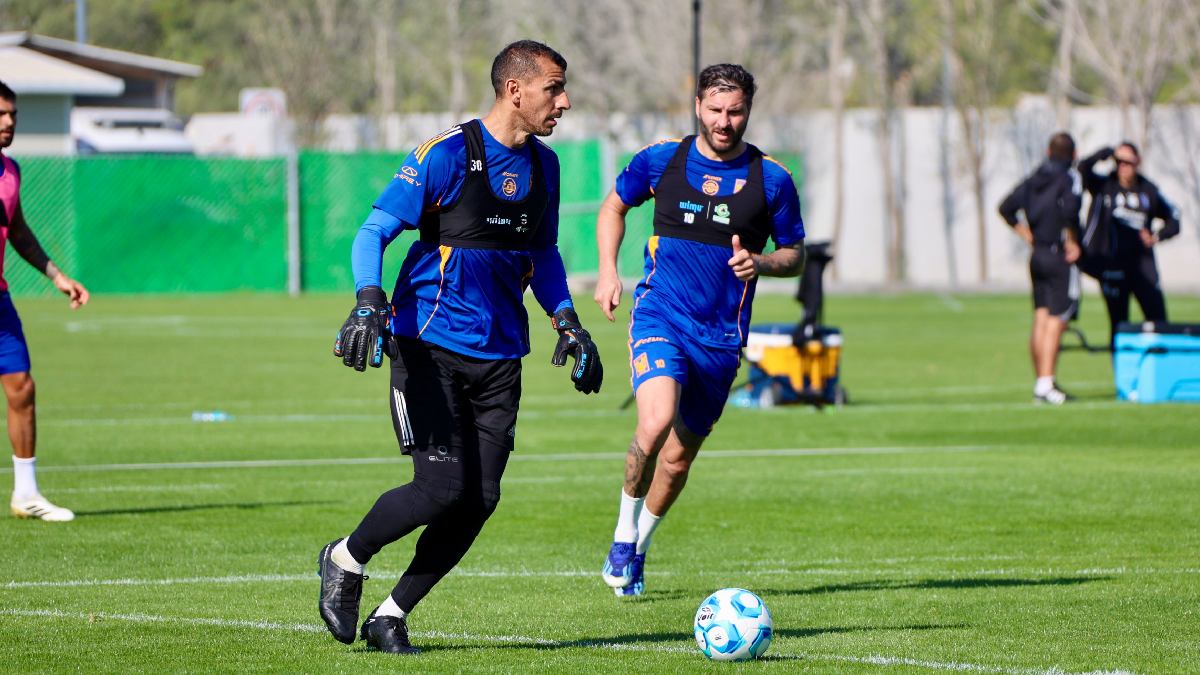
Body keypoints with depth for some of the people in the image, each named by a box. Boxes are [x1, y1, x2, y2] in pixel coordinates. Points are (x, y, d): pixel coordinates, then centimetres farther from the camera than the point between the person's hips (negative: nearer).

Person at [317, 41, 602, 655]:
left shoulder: (543, 165, 11)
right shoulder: (445, 155, -10)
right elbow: (374, 231, -9)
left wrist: (567, 324, 14)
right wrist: (369, 304, -25)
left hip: (499, 357, 6)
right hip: (429, 345, -6)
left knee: (480, 499, -3)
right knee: (443, 486, -16)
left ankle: (391, 615, 12)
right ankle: (345, 561, 11)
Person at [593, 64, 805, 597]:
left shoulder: (771, 179, -1)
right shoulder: (660, 160, 0)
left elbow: (795, 253, 10)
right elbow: (614, 207, 18)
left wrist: (760, 263, -12)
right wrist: (608, 272, 4)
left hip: (721, 334, 2)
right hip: (660, 314, -2)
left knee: (678, 457, 9)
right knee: (656, 421, -27)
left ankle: (637, 551, 34)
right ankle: (624, 533, -5)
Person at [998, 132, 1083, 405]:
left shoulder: (1034, 178, 11)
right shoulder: (1070, 178, -9)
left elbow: (1006, 208, 11)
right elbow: (1069, 211, -26)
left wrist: (1028, 236, 13)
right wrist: (1072, 243, -15)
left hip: (1037, 255, 7)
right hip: (1060, 257, -7)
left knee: (1041, 319, 10)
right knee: (1056, 321, -7)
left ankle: (1041, 381, 13)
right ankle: (1046, 384, -13)